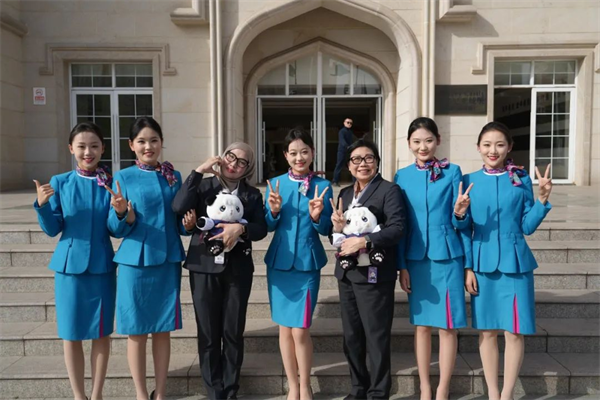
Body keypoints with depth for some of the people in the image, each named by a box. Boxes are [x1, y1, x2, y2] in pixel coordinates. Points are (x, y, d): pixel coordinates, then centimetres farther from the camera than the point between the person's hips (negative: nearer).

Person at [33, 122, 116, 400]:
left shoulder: (112, 183, -2)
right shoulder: (60, 182, 0)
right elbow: (52, 230, 0)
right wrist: (42, 205, -17)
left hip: (102, 266, 0)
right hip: (70, 265, 0)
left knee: (101, 332, 8)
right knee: (71, 333, 7)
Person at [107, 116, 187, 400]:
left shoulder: (174, 176, 5)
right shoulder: (123, 178, -2)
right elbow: (116, 229, -4)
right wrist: (122, 213, -24)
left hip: (168, 262, 2)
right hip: (135, 262, -2)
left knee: (163, 328, 10)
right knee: (136, 330, 6)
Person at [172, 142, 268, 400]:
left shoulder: (252, 194, 6)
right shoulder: (203, 185, 4)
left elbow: (261, 229, -3)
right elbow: (178, 207, -14)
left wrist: (240, 228, -23)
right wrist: (198, 172, -14)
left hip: (238, 270, 1)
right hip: (204, 267, 0)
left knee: (233, 332, 8)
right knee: (208, 333, 6)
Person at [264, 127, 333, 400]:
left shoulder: (323, 186, -3)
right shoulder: (275, 183, 2)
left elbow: (326, 230, -2)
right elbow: (268, 227, 3)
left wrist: (316, 216, -22)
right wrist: (274, 211, -16)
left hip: (308, 264, -2)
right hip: (279, 263, 2)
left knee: (300, 331, -2)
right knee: (284, 328, 11)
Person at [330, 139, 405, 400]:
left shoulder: (389, 190, -6)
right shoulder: (345, 193, 14)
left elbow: (397, 228, -18)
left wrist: (364, 241, -27)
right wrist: (337, 228, -6)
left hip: (374, 275, -7)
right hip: (346, 274, 7)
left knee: (376, 337, 2)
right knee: (351, 337, 15)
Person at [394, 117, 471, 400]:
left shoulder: (452, 172, -2)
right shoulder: (402, 176, 4)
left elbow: (459, 223, -1)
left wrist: (459, 213, -24)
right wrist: (401, 265, 1)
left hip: (447, 257, -2)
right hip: (416, 258, 2)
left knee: (447, 325, 3)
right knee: (421, 324, 11)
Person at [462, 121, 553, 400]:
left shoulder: (521, 179, 1)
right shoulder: (469, 181, 1)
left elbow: (527, 227, 2)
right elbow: (464, 229, 2)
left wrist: (542, 199, -11)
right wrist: (467, 267, -3)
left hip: (515, 264, 0)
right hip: (482, 264, 1)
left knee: (515, 331, 4)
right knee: (487, 330, 9)